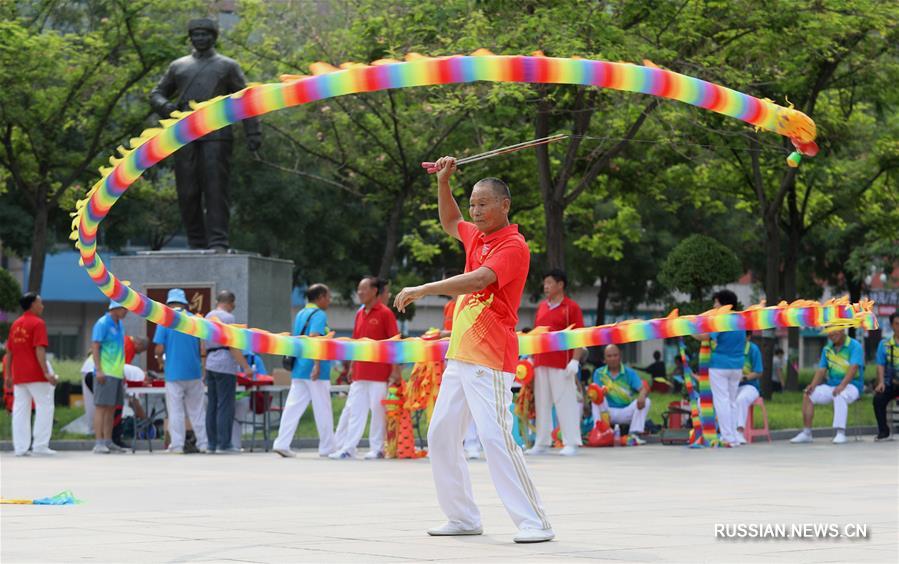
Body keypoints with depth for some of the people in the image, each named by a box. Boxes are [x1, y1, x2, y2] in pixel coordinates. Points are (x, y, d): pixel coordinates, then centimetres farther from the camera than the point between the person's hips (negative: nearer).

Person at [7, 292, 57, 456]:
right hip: (36, 375, -7)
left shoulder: (15, 324, 14)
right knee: (44, 407, -1)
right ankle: (40, 445, -6)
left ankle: (20, 447, 2)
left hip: (18, 375, 7)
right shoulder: (38, 323, -7)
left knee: (20, 410, 5)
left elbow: (9, 351, 15)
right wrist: (46, 372, -21)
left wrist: (9, 374, 20)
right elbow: (39, 350, -17)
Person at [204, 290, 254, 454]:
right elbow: (233, 346, -15)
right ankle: (224, 444, -8)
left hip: (210, 364, 8)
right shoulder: (227, 318, -9)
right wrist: (246, 367, -13)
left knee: (212, 405, 9)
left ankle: (212, 443, 10)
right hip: (225, 365, -8)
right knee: (225, 406, -7)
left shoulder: (208, 317, 15)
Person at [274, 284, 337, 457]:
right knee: (323, 410, 2)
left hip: (298, 369, 8)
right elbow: (314, 337, -22)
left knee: (293, 407, 3)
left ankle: (282, 443, -5)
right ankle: (327, 448, 9)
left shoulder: (301, 314, 17)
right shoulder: (319, 314, -10)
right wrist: (317, 365, -28)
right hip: (315, 371, -8)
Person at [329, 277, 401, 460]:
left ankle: (377, 448, 7)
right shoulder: (360, 314, 14)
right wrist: (352, 367, 16)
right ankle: (347, 448, 6)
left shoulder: (385, 313, -6)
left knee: (377, 409, -1)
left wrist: (396, 369, -13)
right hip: (360, 372, 7)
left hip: (379, 372, -7)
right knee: (353, 409, 5)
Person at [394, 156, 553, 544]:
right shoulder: (477, 237, 15)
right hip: (459, 357, 9)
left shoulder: (513, 246, -12)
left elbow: (478, 280, -27)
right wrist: (443, 182, 22)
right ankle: (463, 517, 16)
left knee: (495, 438, -17)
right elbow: (450, 223, 37)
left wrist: (422, 290, -26)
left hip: (490, 360, -9)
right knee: (440, 436, 9)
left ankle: (534, 522, -16)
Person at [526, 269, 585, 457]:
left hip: (562, 364, -6)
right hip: (541, 362, 6)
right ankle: (542, 443, 14)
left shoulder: (571, 307, -4)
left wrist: (575, 360, -15)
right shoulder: (542, 307, 15)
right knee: (542, 403, 8)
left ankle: (571, 443, -1)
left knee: (565, 402, -5)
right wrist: (531, 357, 15)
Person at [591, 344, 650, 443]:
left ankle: (634, 434, -28)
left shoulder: (629, 373, 1)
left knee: (646, 401, -22)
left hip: (626, 412, 1)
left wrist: (642, 396, -37)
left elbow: (643, 389, -11)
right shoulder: (599, 373, 3)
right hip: (608, 411, -1)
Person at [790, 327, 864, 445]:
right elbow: (822, 369, 6)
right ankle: (806, 433, -10)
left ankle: (840, 432, -42)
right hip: (832, 385, 6)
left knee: (840, 396, -39)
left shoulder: (855, 346, -8)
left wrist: (842, 385, -37)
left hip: (851, 385, -6)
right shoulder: (827, 349, 12)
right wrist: (813, 385, -14)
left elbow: (853, 368, -22)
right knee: (808, 395, -12)